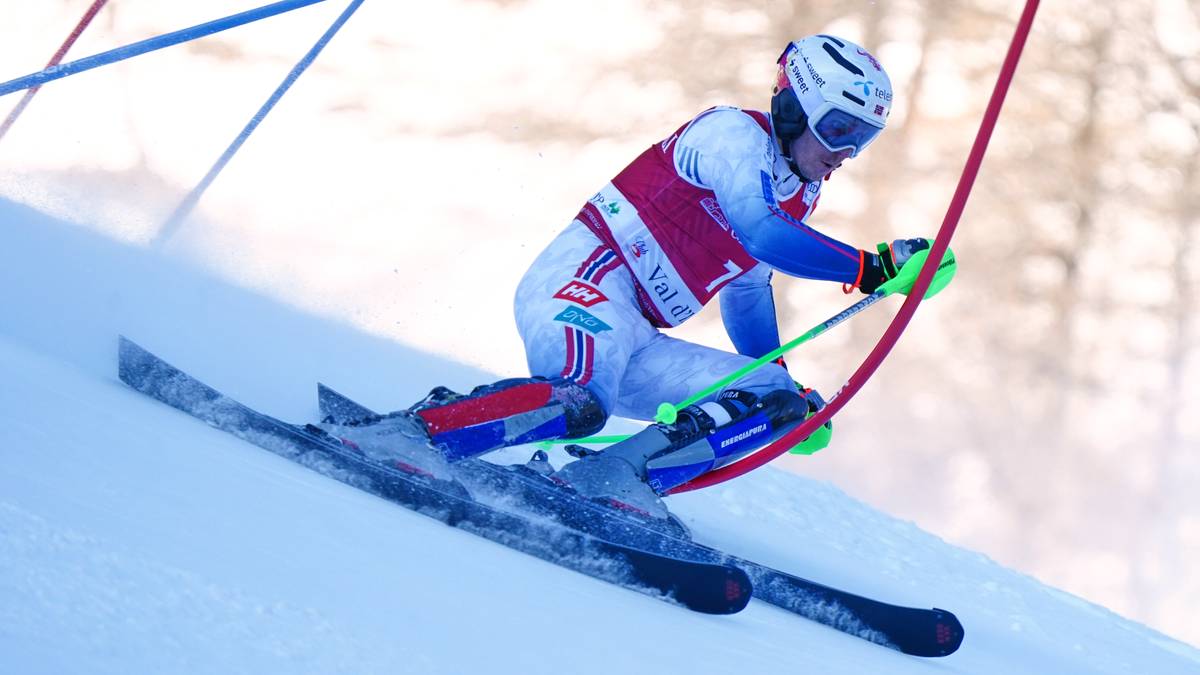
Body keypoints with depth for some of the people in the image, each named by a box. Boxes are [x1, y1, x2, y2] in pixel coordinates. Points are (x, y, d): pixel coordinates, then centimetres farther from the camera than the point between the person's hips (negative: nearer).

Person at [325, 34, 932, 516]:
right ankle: (410, 431, -29)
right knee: (582, 399, -39)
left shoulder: (798, 195, 22)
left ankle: (605, 480, -19)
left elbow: (747, 290, 35)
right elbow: (761, 233, -22)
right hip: (584, 282, -9)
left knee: (773, 402, -4)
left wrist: (784, 387, 32)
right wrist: (872, 267, -22)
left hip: (632, 341, 9)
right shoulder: (734, 133, -5)